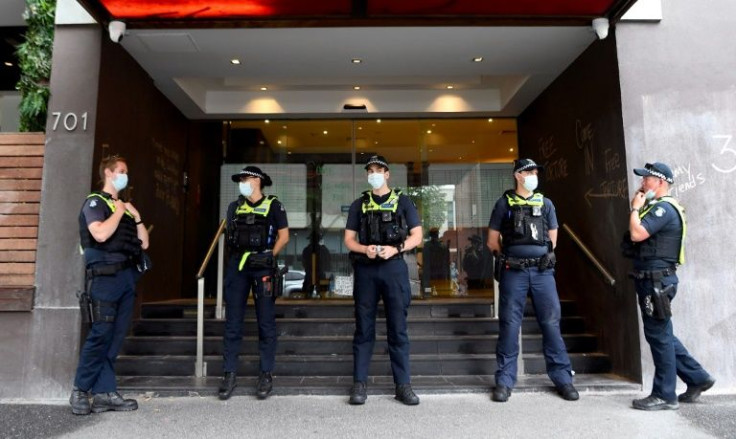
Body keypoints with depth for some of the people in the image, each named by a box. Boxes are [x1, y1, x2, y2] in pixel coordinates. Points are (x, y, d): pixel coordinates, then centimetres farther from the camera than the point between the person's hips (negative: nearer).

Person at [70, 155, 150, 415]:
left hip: (127, 276, 7)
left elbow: (144, 243, 19)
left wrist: (136, 216, 10)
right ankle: (80, 391, 6)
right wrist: (119, 211, -4)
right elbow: (100, 234, -18)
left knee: (116, 337, 5)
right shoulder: (95, 202, 2)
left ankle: (104, 392, 10)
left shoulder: (125, 207, 23)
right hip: (105, 276, -7)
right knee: (100, 335, -7)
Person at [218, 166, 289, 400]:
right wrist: (231, 259, 8)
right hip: (237, 266, 4)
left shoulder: (273, 205, 3)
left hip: (262, 267, -4)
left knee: (266, 323, 2)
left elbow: (283, 235, 2)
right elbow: (229, 237, 19)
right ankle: (230, 374, 12)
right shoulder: (234, 207, 15)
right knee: (232, 323, 4)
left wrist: (270, 256, -6)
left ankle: (266, 375, 9)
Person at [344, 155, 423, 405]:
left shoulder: (403, 202, 9)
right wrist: (365, 249, -12)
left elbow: (416, 236, 4)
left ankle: (403, 385, 10)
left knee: (398, 328, 3)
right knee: (364, 328, 5)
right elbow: (349, 239, 9)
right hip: (365, 269, 1)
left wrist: (395, 249, -13)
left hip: (394, 268, -1)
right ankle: (359, 384, 12)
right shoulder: (359, 205, 13)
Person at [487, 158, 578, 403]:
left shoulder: (545, 203, 12)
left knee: (551, 323, 4)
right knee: (509, 325, 1)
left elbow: (552, 238, 16)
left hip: (542, 270, 2)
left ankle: (562, 378, 16)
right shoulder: (504, 203, 5)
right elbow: (492, 241, 7)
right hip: (513, 272, -2)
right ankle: (504, 380, 9)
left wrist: (540, 256, 10)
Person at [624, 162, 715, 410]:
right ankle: (697, 378, 28)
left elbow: (637, 234, -26)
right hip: (650, 279, 10)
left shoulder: (664, 208, -14)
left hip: (657, 280, -10)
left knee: (659, 336, -2)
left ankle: (664, 396, 9)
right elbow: (638, 235, 16)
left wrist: (635, 208, -12)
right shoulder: (657, 208, 19)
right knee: (661, 335, 18)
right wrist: (638, 208, 8)